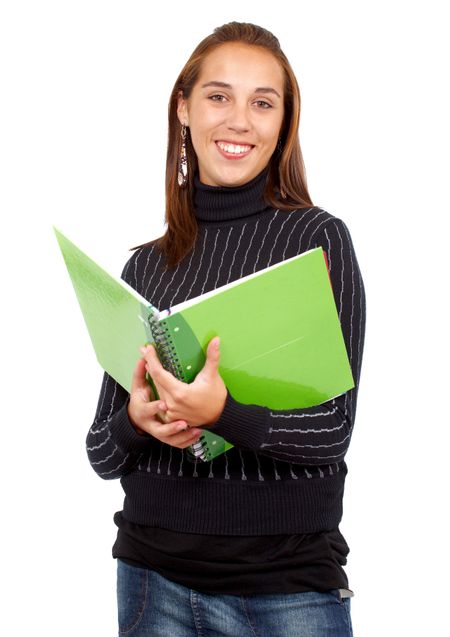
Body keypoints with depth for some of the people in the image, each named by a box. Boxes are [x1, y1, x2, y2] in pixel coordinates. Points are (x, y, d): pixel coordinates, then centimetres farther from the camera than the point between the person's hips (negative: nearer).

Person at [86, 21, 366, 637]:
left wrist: (221, 413, -26)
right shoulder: (146, 265, 5)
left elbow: (332, 431, -10)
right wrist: (136, 421, -15)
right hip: (153, 574, 3)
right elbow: (100, 452, 6)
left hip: (286, 581, -3)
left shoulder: (317, 238, -5)